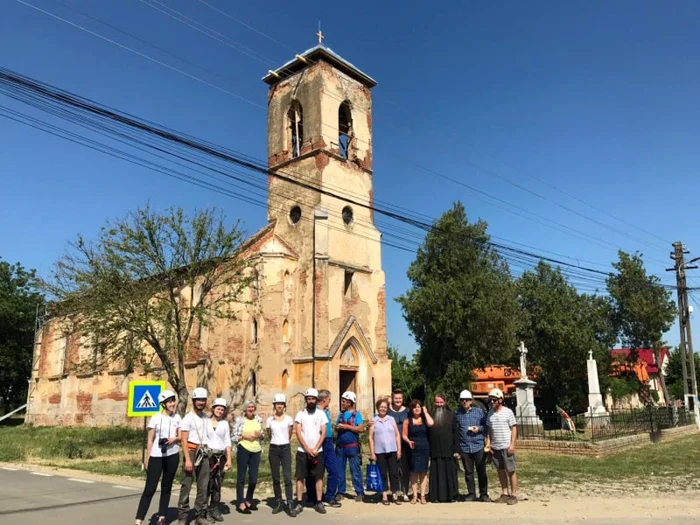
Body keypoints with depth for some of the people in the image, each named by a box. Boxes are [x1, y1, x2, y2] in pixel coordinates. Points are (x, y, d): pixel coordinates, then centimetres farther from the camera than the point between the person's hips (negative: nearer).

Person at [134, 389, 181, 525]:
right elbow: (150, 440, -1)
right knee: (150, 488, -6)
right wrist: (147, 459, -3)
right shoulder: (156, 418, -4)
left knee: (167, 487, 10)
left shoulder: (177, 418, 5)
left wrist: (175, 439, -12)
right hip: (156, 456, -3)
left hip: (172, 455, 3)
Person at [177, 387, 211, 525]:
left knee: (203, 485, 7)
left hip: (204, 453, 6)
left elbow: (208, 435, 12)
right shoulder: (188, 418, -7)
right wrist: (187, 459, -18)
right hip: (192, 451, -6)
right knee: (187, 485, -3)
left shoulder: (206, 417, 11)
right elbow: (184, 440, -11)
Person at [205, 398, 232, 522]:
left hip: (221, 456, 3)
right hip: (209, 455, -3)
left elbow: (227, 442, 9)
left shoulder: (225, 423, 9)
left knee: (217, 485, 7)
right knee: (208, 484, -7)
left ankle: (215, 510, 16)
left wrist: (229, 459, 3)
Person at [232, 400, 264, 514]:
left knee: (254, 478, 8)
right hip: (243, 450, -4)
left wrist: (260, 435, -5)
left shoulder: (258, 419, 9)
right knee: (241, 477, 0)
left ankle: (249, 501, 25)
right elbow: (234, 437, -3)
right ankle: (240, 503, 8)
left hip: (256, 451, 4)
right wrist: (245, 436, -17)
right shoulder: (240, 420, -4)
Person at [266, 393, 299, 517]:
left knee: (287, 477, -9)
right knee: (275, 477, 5)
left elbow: (290, 435, 11)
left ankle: (290, 505, -11)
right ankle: (278, 503, 16)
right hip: (274, 449, 2)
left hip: (286, 448, -2)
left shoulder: (289, 419, 1)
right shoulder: (270, 420, 3)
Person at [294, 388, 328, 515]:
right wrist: (307, 449, -12)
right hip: (302, 451, -1)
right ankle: (299, 503, 8)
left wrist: (315, 449, -10)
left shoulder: (321, 414, 2)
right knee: (300, 477, 1)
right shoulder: (300, 413, 0)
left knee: (319, 477, 3)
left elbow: (323, 433, -1)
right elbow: (298, 433, -4)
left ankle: (318, 502, 12)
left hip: (318, 451, 1)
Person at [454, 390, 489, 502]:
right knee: (468, 473, 7)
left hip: (479, 446, -1)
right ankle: (471, 494, 18)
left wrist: (479, 428, -13)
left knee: (482, 472, 4)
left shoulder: (479, 411, 2)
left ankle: (484, 494, 16)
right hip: (464, 448, 1)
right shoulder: (457, 414, 5)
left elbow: (486, 426, 6)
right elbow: (455, 431, 10)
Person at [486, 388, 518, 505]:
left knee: (511, 471, 1)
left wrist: (512, 444, -12)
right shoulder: (490, 413, 8)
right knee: (500, 470, 10)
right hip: (495, 447, 5)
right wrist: (488, 444, 5)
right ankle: (504, 494, 18)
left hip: (506, 447, -5)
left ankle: (514, 495, 7)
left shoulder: (508, 412, -6)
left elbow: (514, 428, -5)